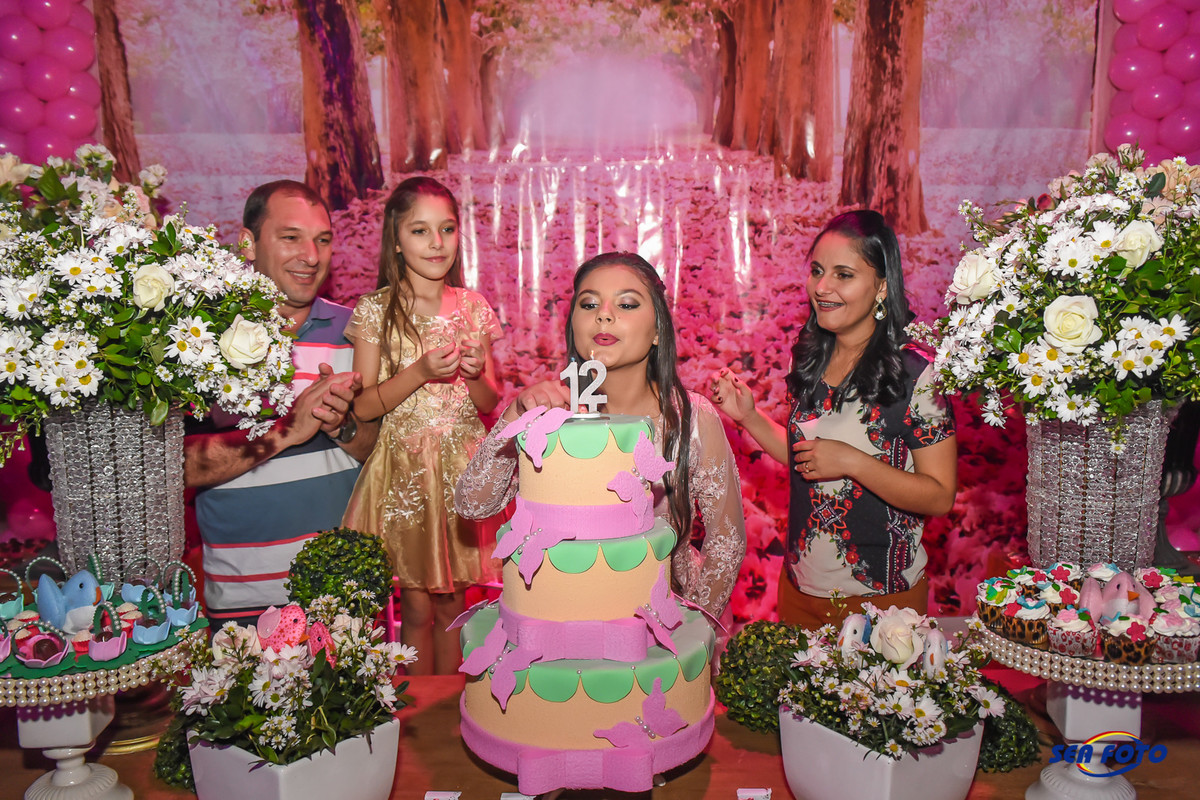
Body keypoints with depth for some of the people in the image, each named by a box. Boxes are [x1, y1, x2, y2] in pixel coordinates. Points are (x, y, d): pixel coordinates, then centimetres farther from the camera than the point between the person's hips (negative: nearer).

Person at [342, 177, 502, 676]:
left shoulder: (472, 307, 3)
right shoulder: (376, 310, -5)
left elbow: (490, 405, 6)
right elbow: (362, 406, -7)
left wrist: (475, 375, -15)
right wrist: (421, 373, -19)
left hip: (462, 467, 2)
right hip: (404, 469, -2)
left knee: (451, 604, 13)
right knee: (416, 607, 7)